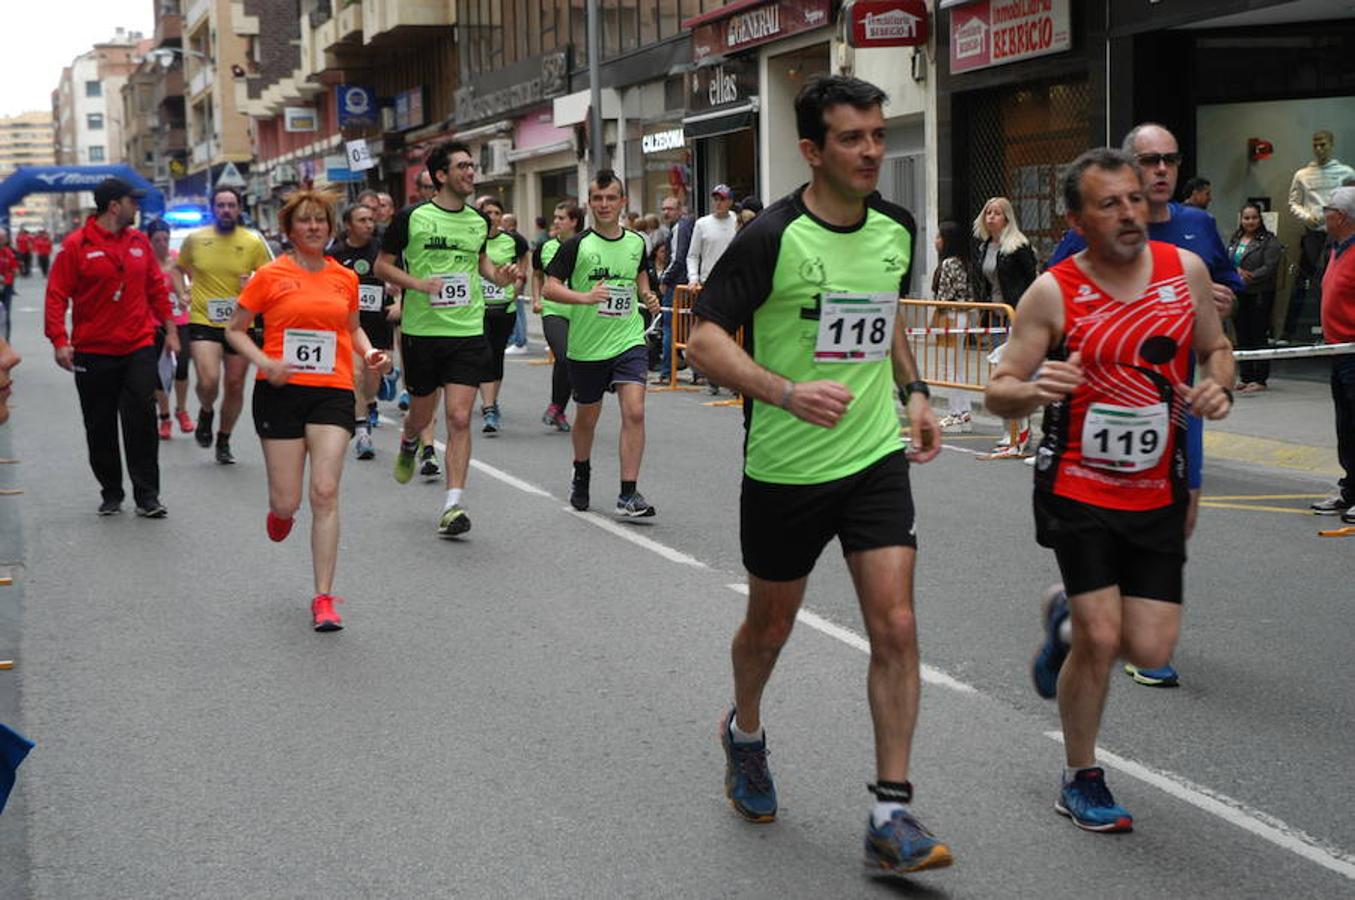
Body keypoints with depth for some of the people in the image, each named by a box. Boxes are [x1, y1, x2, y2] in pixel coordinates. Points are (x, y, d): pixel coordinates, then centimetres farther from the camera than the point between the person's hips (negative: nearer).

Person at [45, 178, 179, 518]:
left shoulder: (139, 241, 7)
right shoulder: (76, 245, -6)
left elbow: (156, 288, 15)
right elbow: (57, 296, -7)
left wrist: (169, 328, 12)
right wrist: (59, 341, -15)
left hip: (139, 348, 2)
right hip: (93, 352, -2)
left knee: (142, 420, -5)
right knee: (100, 427, 7)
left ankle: (147, 496, 1)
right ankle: (111, 493, 21)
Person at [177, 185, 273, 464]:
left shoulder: (254, 243, -2)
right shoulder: (194, 238, 1)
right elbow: (179, 268, 19)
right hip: (203, 323, -1)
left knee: (235, 386, 9)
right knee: (208, 381, -20)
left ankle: (224, 441, 29)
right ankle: (206, 412, 15)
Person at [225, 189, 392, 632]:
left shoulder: (345, 278, 8)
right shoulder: (271, 276, -1)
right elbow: (234, 329, 5)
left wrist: (370, 353, 4)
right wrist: (265, 362, -12)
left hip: (332, 392, 2)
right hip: (281, 392, -1)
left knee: (325, 493, -10)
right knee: (287, 502, 0)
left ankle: (324, 598, -4)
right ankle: (279, 511, 42)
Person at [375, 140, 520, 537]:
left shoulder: (479, 220, 7)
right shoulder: (411, 217, -6)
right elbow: (382, 266, 1)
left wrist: (497, 274, 5)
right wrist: (418, 283, -16)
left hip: (468, 331, 2)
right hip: (421, 330, -2)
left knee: (459, 418, -8)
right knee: (422, 413, 13)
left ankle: (453, 505, -7)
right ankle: (409, 444, 50)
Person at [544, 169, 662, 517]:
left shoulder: (636, 242, 4)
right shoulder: (577, 245, -8)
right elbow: (550, 287, -11)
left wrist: (647, 295, 7)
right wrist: (584, 297, -26)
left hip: (629, 341, 2)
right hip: (586, 346, -2)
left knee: (634, 411, -14)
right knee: (587, 417, 14)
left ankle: (628, 494, -11)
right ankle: (581, 476, 41)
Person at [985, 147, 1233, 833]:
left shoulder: (1186, 269, -1)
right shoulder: (1053, 293, -11)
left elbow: (1215, 349, 14)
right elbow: (998, 393, -8)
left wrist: (1217, 386, -9)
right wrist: (1034, 389, -31)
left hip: (1157, 491, 4)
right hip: (1077, 488, -3)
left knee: (1150, 651, 0)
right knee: (1100, 640, -9)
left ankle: (1066, 621, 35)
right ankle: (1081, 781, 15)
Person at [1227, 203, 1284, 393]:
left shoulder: (1269, 241, -5)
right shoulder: (1234, 239, 14)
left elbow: (1269, 268, -13)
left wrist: (1248, 278, -19)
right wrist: (1237, 271, -13)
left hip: (1260, 295, -6)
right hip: (1238, 295, 6)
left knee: (1258, 337, -3)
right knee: (1242, 336, 8)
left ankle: (1259, 380, 0)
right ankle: (1245, 377, 16)